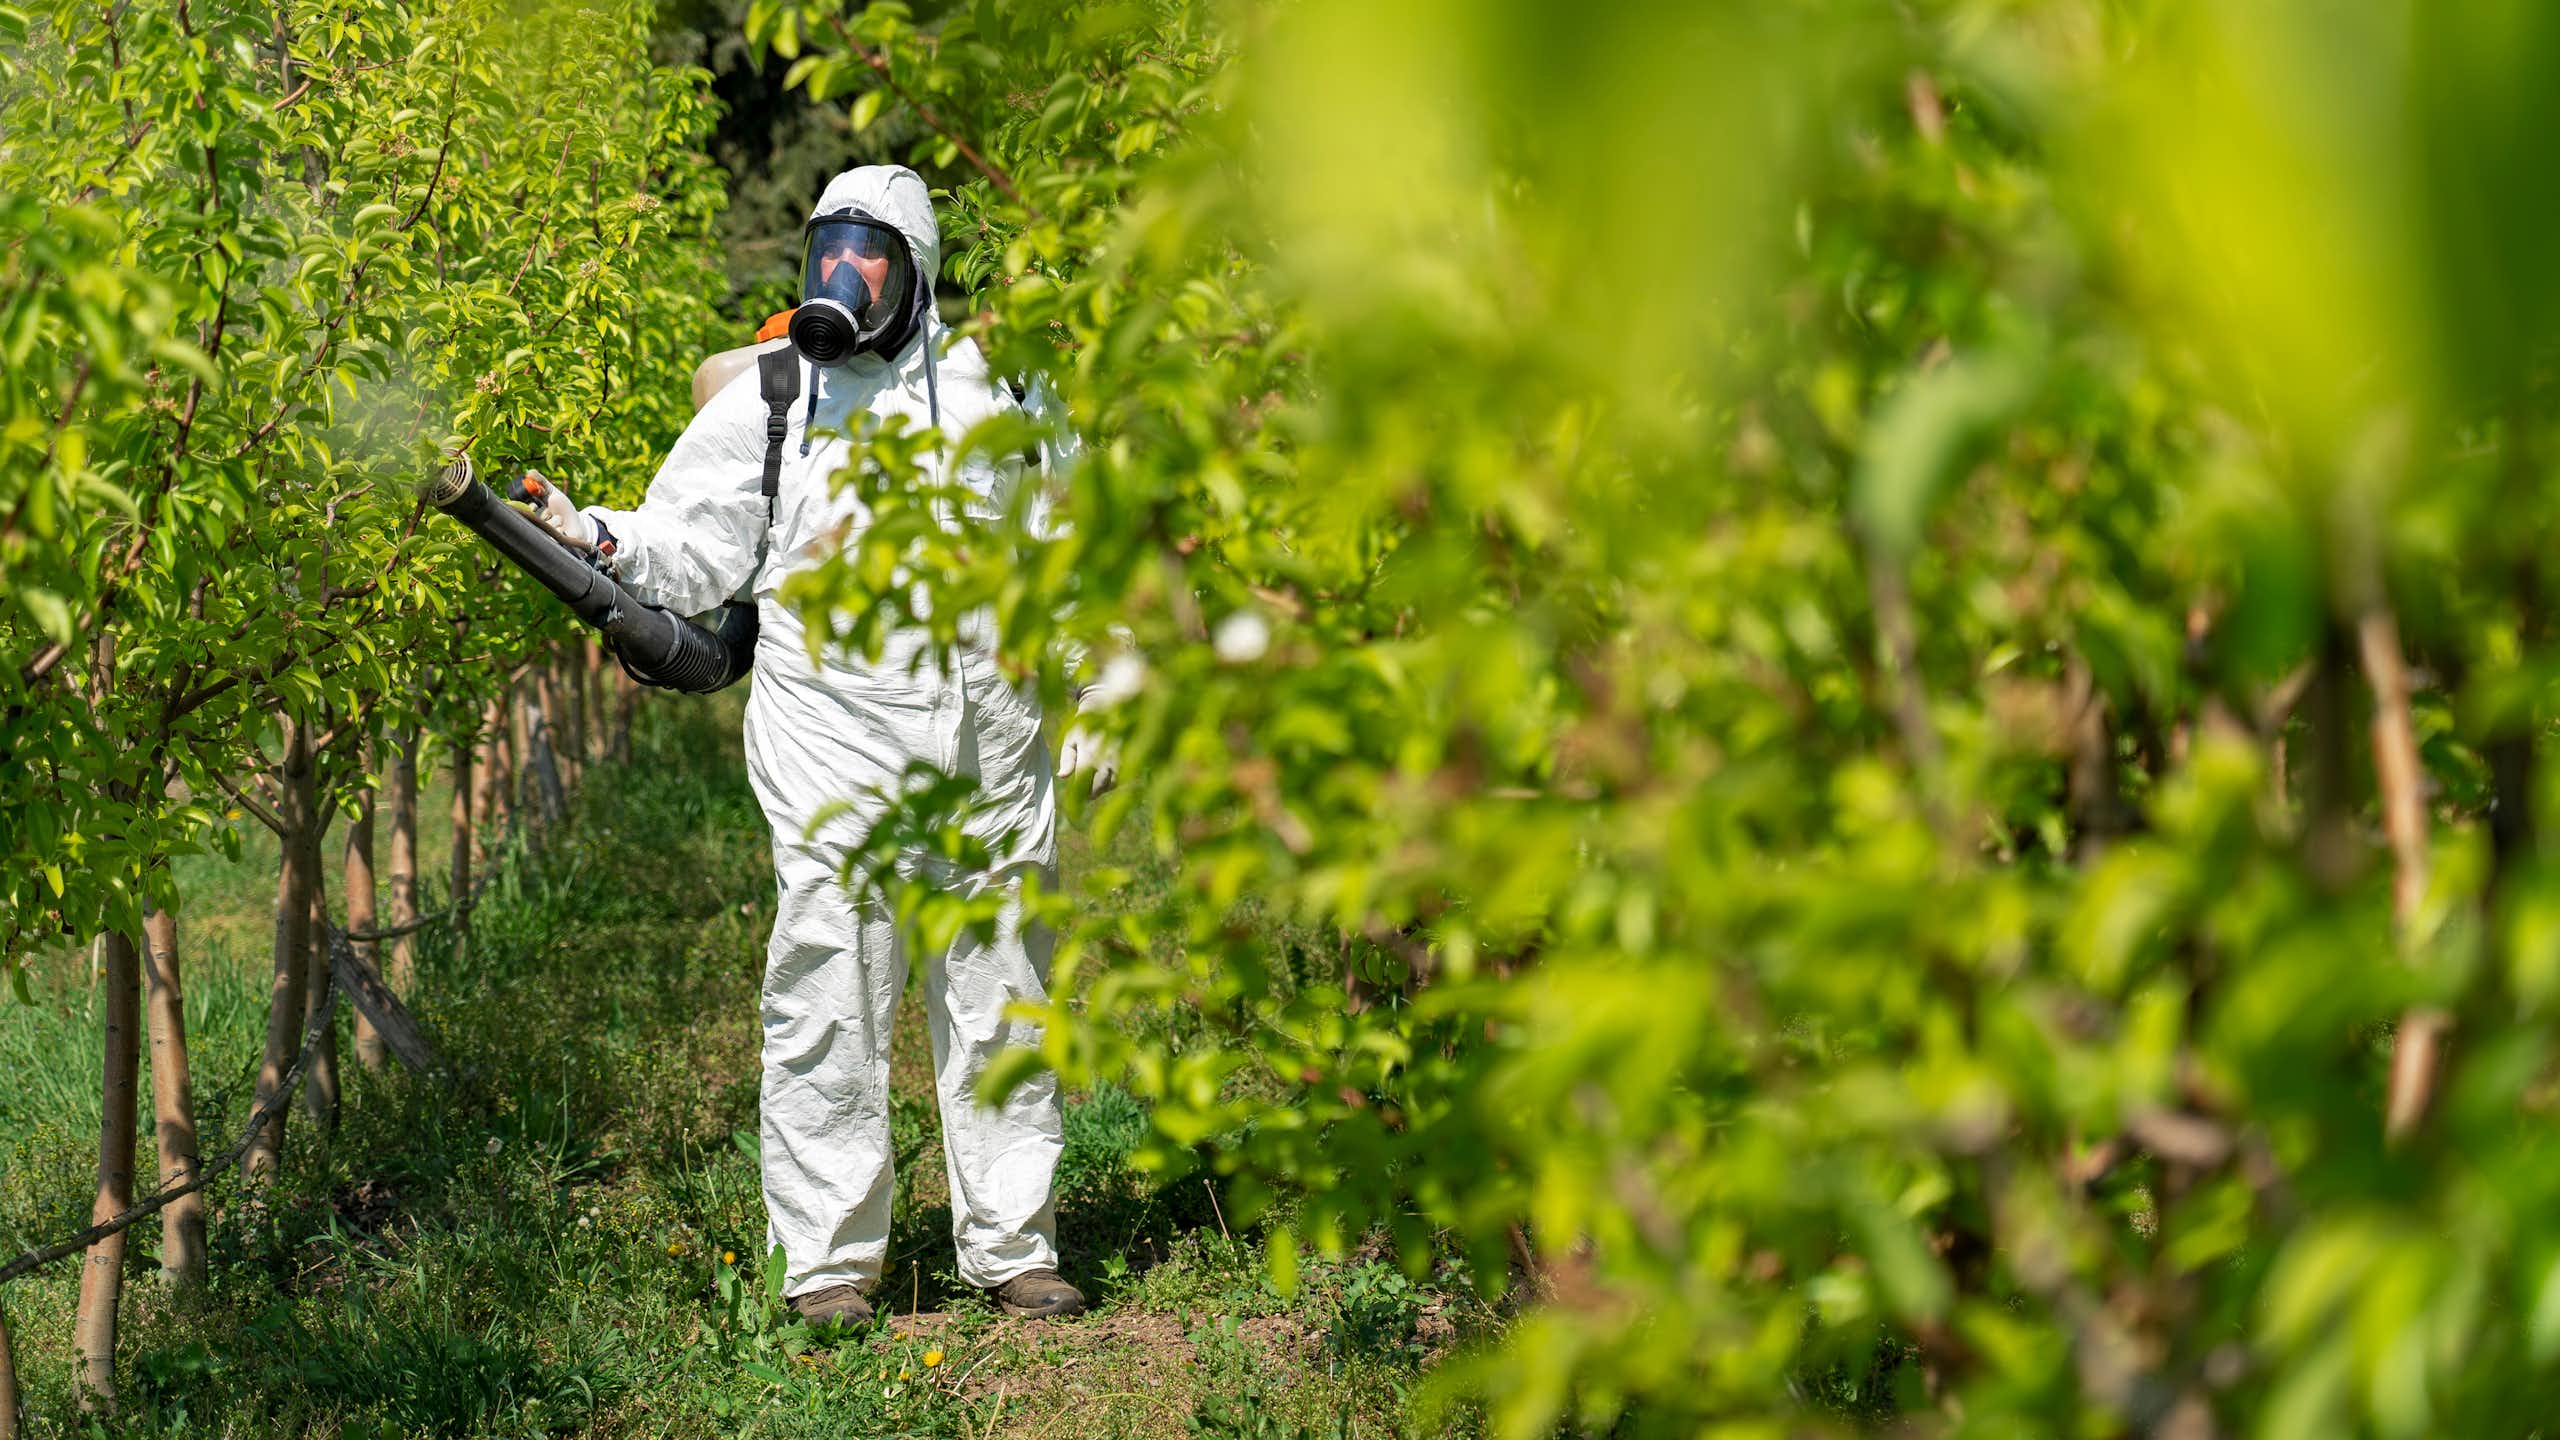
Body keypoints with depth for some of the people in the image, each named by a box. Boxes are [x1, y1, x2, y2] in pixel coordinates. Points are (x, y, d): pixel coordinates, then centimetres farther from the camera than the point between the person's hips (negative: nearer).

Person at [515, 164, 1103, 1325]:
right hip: (836, 748, -2)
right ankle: (829, 1258, 1)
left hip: (993, 748, 3)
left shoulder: (986, 387, 10)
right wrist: (595, 536, -18)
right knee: (830, 1000, -6)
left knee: (1000, 1000, 8)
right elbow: (693, 553, 1)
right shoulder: (765, 401, 5)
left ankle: (1012, 1245, 17)